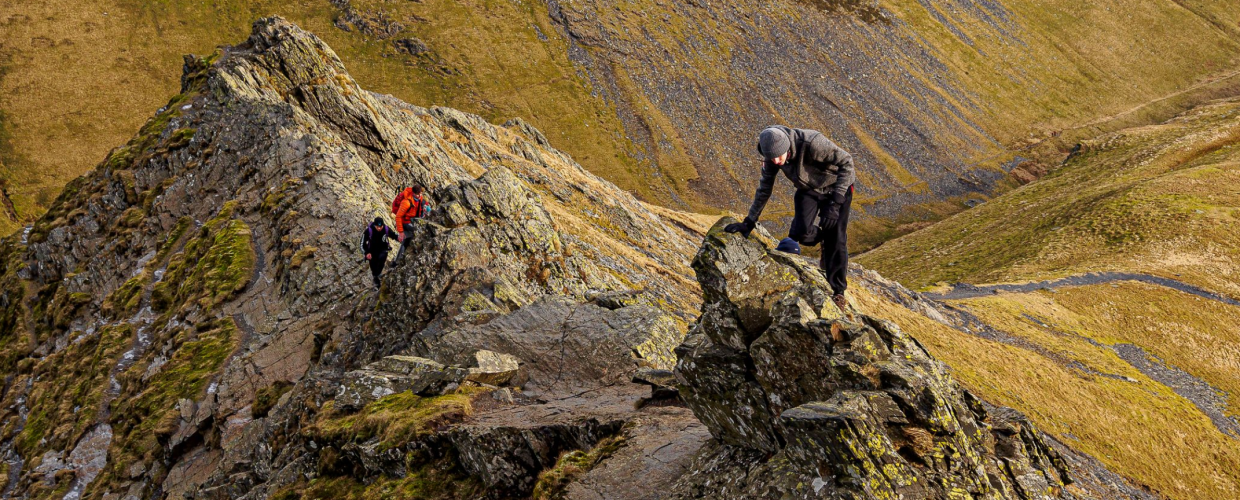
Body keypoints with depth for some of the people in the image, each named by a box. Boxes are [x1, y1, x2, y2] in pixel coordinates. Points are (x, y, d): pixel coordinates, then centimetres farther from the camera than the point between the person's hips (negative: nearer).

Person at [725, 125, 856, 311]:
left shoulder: (812, 143, -37)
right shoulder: (772, 157, -20)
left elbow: (846, 162, -32)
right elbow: (764, 188, -5)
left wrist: (835, 203, -39)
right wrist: (749, 222, -2)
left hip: (836, 187, -4)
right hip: (807, 190, 4)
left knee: (836, 240, -8)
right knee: (800, 232, -19)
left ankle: (838, 292, 7)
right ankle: (823, 237, 16)